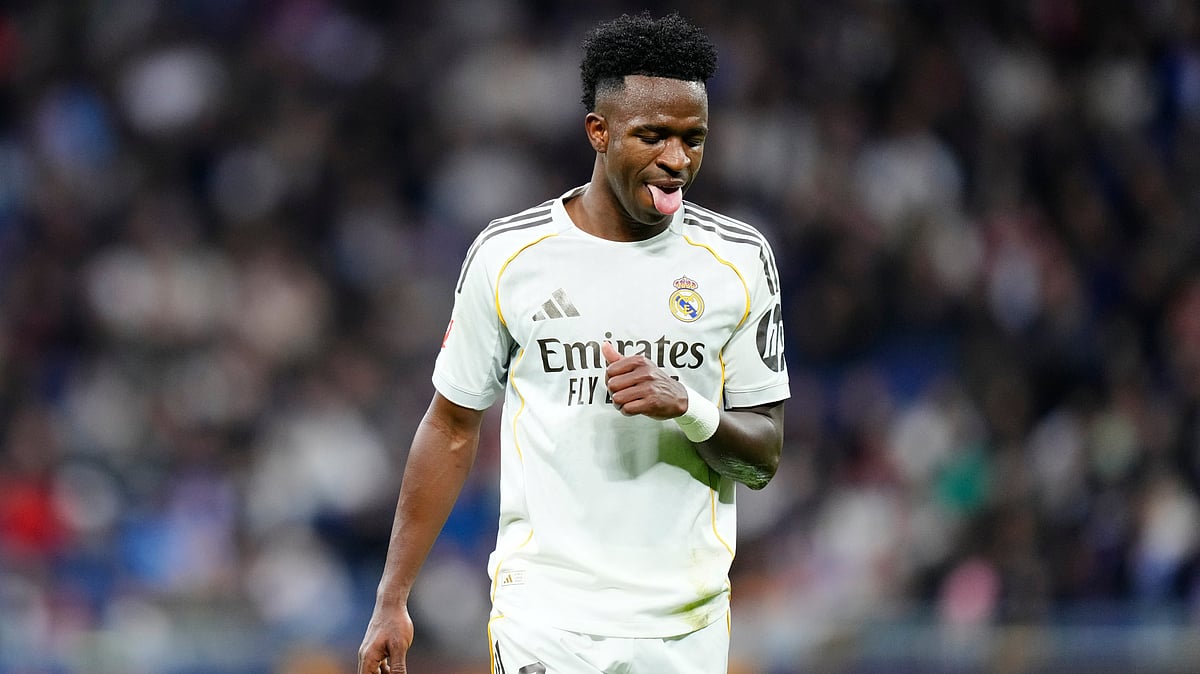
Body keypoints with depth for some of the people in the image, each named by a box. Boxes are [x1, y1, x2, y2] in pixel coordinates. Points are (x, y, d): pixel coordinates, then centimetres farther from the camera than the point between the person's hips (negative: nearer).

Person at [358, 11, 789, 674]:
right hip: (545, 615, -2)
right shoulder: (508, 253, -2)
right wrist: (391, 601, 4)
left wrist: (687, 407, -18)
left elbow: (764, 457, 3)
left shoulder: (738, 259, 1)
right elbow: (451, 429, 6)